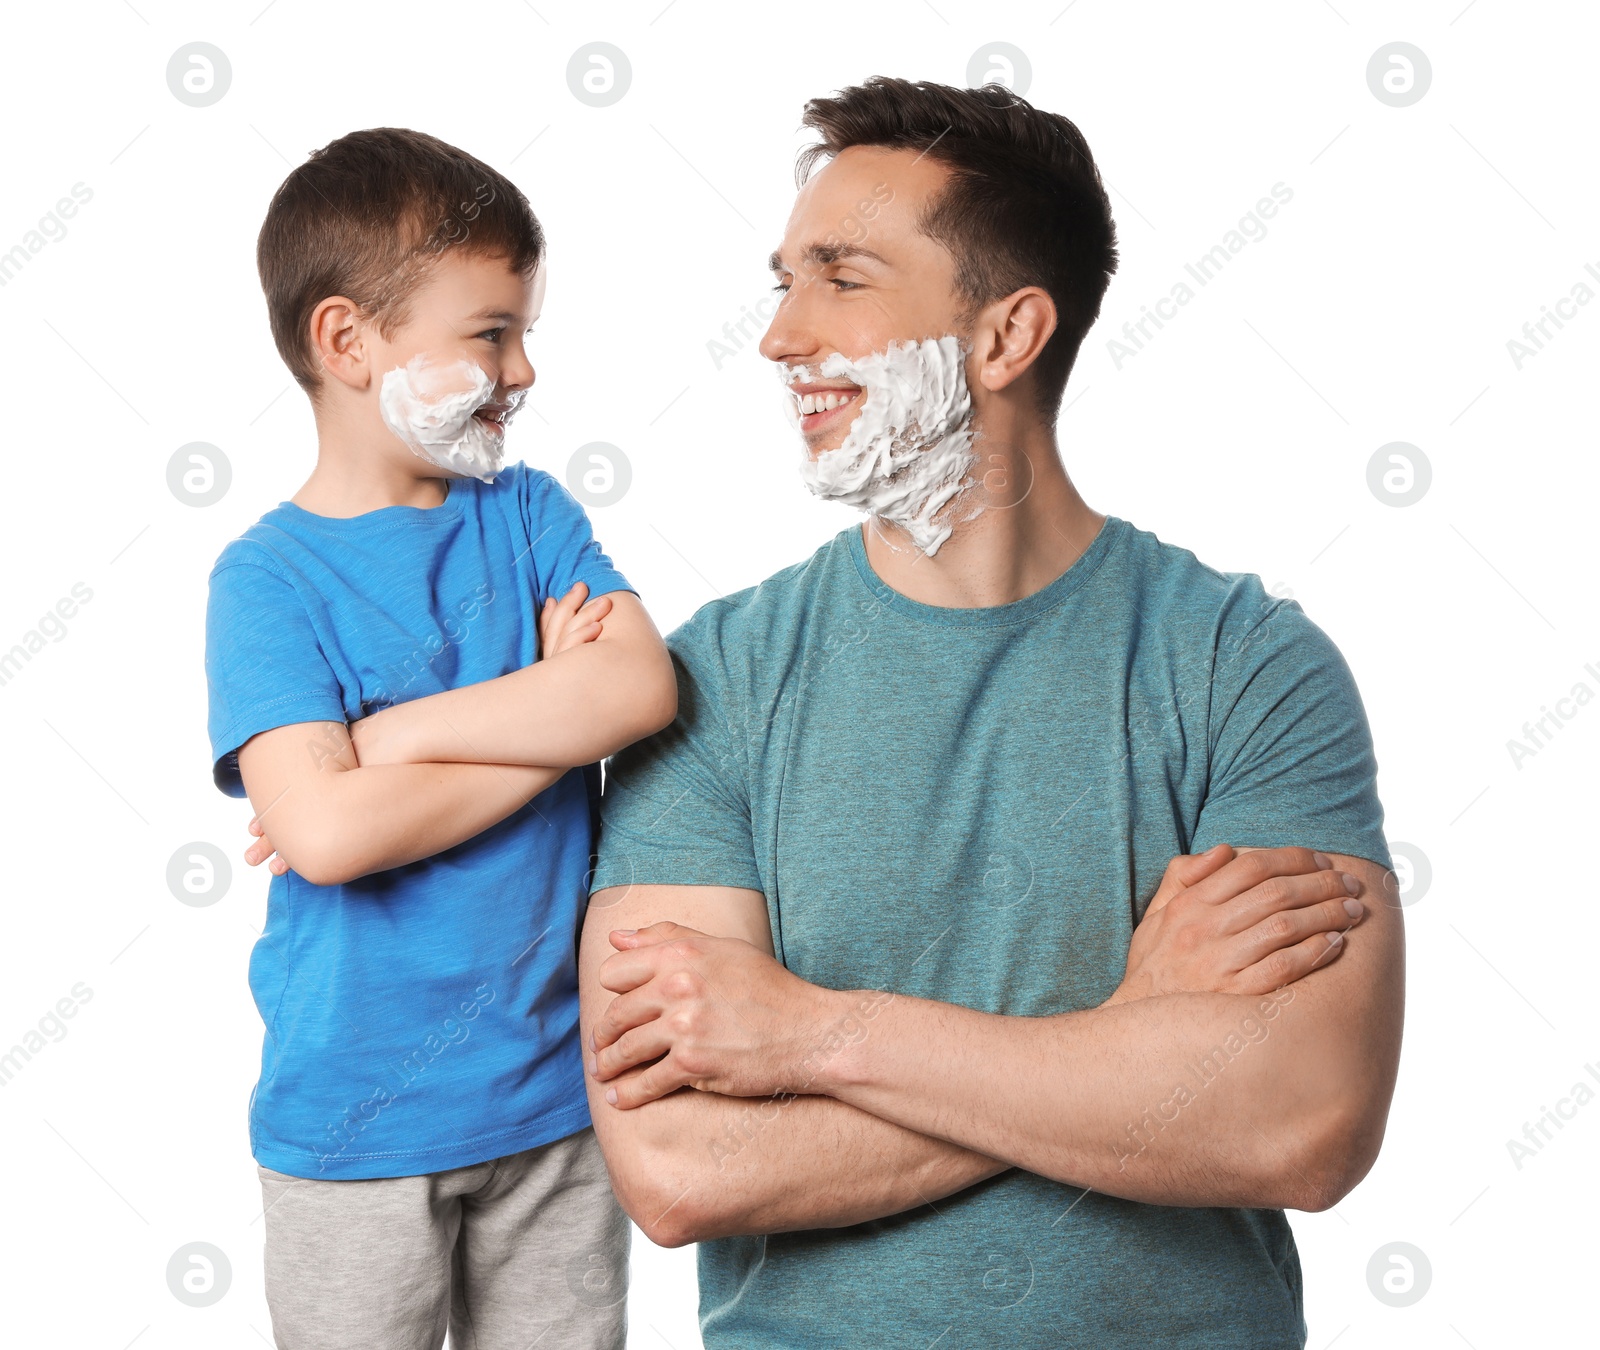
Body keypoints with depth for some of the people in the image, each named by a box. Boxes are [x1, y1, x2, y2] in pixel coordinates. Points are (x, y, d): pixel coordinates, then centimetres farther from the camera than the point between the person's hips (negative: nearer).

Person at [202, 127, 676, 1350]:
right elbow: (324, 832, -24)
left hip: (560, 1093, 4)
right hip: (356, 1123, -3)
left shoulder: (529, 512, 1)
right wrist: (558, 712, -16)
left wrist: (385, 741, -19)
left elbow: (644, 689, -17)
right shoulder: (268, 576, -10)